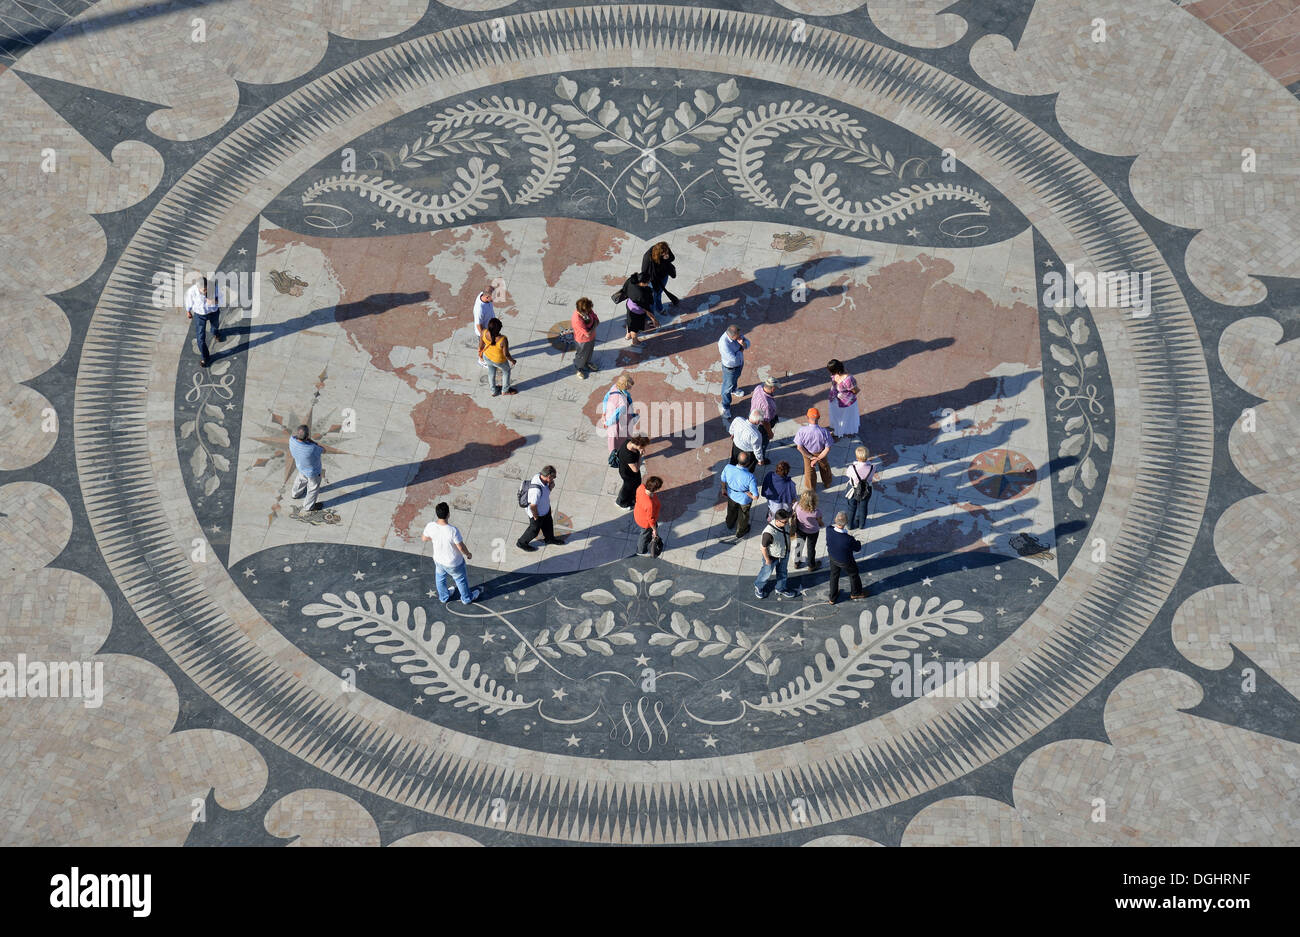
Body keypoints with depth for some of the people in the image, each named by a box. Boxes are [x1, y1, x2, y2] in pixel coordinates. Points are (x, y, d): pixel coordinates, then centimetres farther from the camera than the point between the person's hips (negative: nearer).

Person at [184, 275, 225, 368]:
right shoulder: (192, 291, -34)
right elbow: (188, 301, -11)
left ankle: (215, 333, 73)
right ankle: (204, 358, 27)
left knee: (215, 324, 34)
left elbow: (220, 298, -17)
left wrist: (215, 301, -42)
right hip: (200, 314, -2)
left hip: (214, 311, 2)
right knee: (200, 337, 2)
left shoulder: (214, 286, -34)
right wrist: (188, 311, 7)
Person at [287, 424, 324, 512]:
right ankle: (308, 508, 46)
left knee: (302, 480, 37)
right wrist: (311, 440, -21)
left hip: (301, 467, 6)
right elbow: (323, 451, -23)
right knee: (313, 489, 23)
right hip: (313, 472, -6)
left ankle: (295, 493, 65)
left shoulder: (292, 440, -30)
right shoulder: (312, 449, -46)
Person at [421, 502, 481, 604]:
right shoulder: (453, 531, -38)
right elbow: (461, 547, -25)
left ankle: (443, 597, 57)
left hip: (438, 560, 4)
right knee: (460, 580, 26)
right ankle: (467, 598, 50)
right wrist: (468, 554, -4)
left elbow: (424, 539, -5)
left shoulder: (430, 526, -26)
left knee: (440, 578, 33)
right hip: (454, 563, -3)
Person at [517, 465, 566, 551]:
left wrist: (551, 486, -23)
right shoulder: (536, 489, -44)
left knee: (548, 524, 30)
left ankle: (550, 538, 58)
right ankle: (521, 543, 43)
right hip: (537, 512, -8)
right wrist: (535, 516, -16)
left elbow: (546, 491, 0)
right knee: (534, 529, 18)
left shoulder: (539, 476, -18)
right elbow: (532, 506, -33)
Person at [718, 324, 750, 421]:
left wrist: (743, 343, -33)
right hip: (730, 368, -7)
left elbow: (747, 343, -9)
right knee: (728, 386, 16)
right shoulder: (724, 343, -43)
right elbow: (734, 358, -41)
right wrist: (741, 350, -23)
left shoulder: (737, 334, -21)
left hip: (740, 363, 7)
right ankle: (726, 408, 38)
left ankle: (733, 390, 68)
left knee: (736, 378, 36)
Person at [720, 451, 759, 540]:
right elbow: (755, 496, -36)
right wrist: (746, 492, -17)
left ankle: (730, 525, 67)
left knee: (732, 510, 37)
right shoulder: (750, 477, -43)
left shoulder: (728, 468, -33)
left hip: (731, 495, 3)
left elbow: (723, 480, -10)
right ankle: (740, 533, 58)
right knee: (743, 515, 30)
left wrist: (724, 489, 11)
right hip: (744, 500, -3)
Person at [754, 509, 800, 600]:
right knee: (767, 573, 22)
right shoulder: (769, 533, -44)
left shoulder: (786, 523, -23)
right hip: (772, 557, -6)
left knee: (782, 572, 29)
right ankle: (758, 586, 53)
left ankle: (781, 589, 55)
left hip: (784, 554, 6)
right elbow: (764, 547, -28)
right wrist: (767, 560, -14)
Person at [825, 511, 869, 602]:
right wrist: (858, 543, 2)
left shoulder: (829, 531, -31)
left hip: (833, 558, 4)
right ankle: (856, 592, 55)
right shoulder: (848, 539, -43)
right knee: (853, 574, 28)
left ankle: (832, 598, 49)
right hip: (845, 562, -4)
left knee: (834, 575, 29)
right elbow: (857, 548, -20)